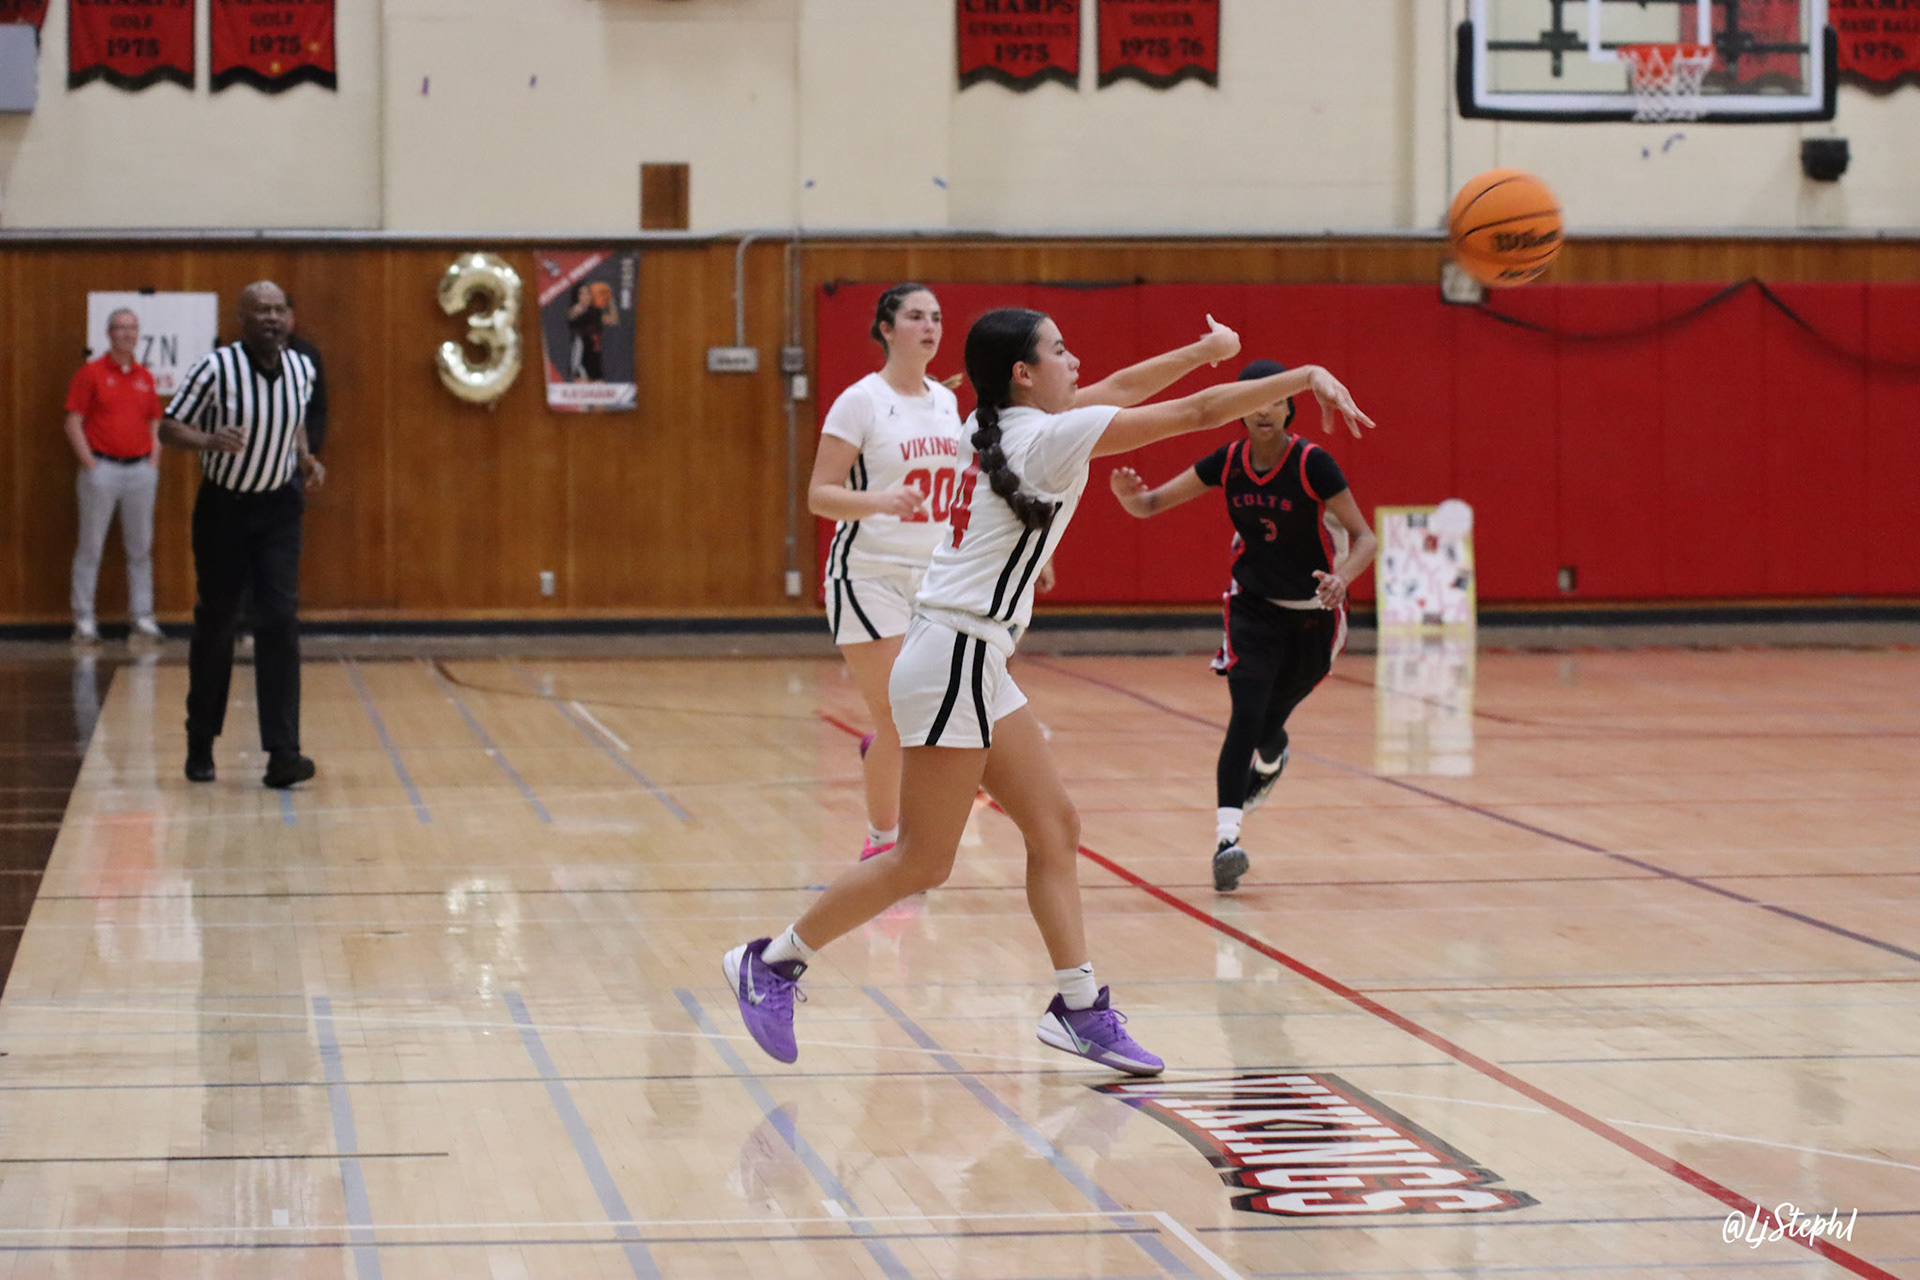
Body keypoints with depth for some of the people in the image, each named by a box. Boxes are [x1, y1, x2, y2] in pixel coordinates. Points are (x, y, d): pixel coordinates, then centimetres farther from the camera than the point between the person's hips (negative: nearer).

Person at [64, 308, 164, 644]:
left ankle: (142, 616, 13)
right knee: (90, 546, 0)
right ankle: (84, 618, 6)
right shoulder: (91, 373, -2)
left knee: (141, 547, 7)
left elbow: (155, 423, 18)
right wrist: (90, 465, -10)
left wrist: (153, 461, 6)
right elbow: (73, 423, -5)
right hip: (102, 468, -4)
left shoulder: (144, 377, 11)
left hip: (140, 468, 4)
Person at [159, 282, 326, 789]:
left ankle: (282, 753, -14)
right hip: (222, 507, -2)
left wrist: (306, 460, -1)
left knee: (280, 623, -10)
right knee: (215, 626, 6)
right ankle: (200, 744, 24)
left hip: (278, 507, 3)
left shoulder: (301, 369, -2)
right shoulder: (216, 369, -16)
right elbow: (169, 428, -11)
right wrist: (210, 441, -29)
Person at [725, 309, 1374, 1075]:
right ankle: (772, 962, 8)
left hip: (974, 665, 10)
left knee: (1053, 827, 8)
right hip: (952, 661, -10)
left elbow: (1107, 391, 26)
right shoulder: (1051, 437, -15)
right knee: (922, 863, -2)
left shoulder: (996, 427, 8)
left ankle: (1080, 1008, 9)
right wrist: (1306, 378, -7)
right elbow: (1197, 414, -13)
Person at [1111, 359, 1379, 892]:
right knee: (1246, 715, -19)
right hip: (1253, 607, 1)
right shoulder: (1228, 463, -8)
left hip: (1312, 614, -1)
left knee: (1267, 725, 10)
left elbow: (1365, 538, -18)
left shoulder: (1313, 464, -18)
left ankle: (1269, 762, 49)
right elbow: (1152, 504, -5)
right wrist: (1130, 496, -29)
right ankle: (1226, 837, -27)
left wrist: (1343, 577, -39)